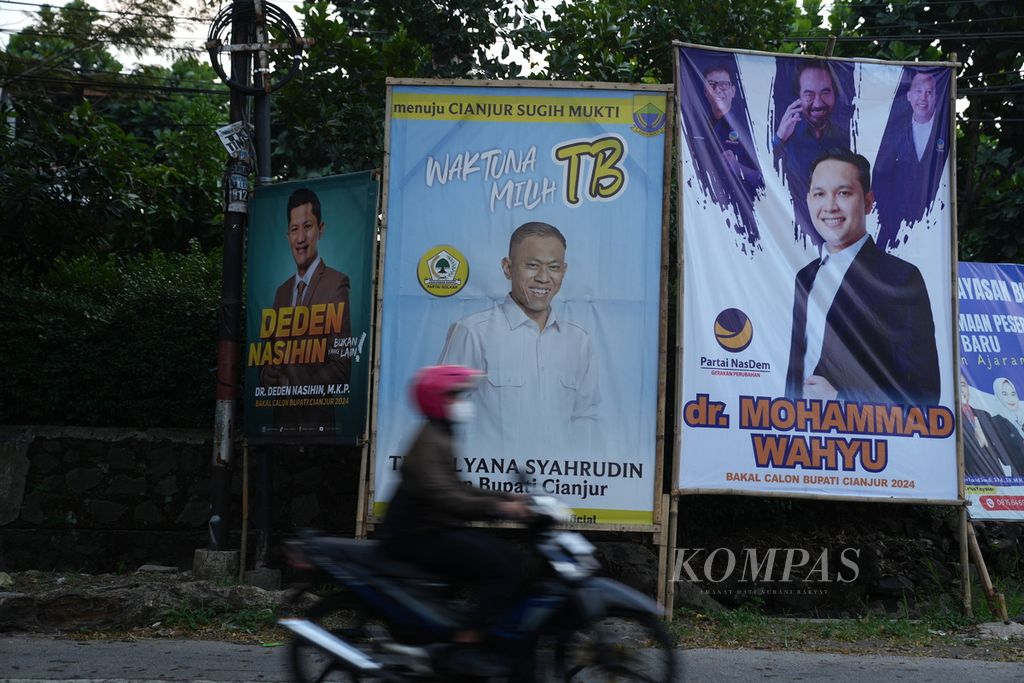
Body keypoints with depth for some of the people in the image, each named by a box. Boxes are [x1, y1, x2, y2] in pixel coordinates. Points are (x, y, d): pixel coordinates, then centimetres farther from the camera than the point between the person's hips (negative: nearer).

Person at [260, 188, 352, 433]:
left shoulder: (337, 284, -8)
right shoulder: (282, 292, 14)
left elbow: (341, 368, -13)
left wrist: (291, 384, -19)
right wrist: (266, 374, -2)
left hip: (316, 421, -6)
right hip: (281, 419, 6)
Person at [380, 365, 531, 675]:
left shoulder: (441, 438, 19)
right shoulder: (429, 441, -14)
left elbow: (456, 489, 24)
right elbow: (439, 495, -27)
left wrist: (506, 498, 14)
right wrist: (497, 507, -29)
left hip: (438, 530, 10)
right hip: (420, 537, -10)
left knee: (512, 558, 5)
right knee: (504, 567, -21)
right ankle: (463, 646, -22)